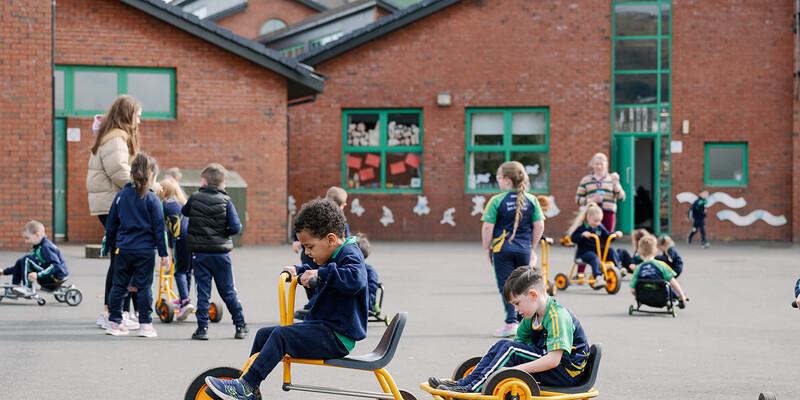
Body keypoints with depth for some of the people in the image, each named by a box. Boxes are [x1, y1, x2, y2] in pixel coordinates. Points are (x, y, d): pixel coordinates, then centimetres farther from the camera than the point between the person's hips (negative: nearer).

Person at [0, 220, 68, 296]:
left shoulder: (46, 247, -17)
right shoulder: (37, 247, 11)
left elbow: (56, 265, -28)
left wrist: (38, 275, -35)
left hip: (56, 279, -10)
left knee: (26, 259, -18)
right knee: (20, 262, 14)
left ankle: (28, 289, -15)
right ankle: (14, 288, 15)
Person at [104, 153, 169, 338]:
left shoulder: (121, 196, 4)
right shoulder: (152, 200, -6)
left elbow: (111, 224, 10)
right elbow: (159, 229, -5)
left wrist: (111, 244, 22)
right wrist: (163, 253, -1)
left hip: (123, 250, 3)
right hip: (145, 251, -3)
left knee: (119, 286, 10)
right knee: (144, 287, 3)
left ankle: (114, 322, 14)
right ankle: (145, 324, 4)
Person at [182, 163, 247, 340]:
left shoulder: (195, 198, -3)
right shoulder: (225, 201, -5)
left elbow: (184, 212, 17)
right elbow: (236, 227, -11)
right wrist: (224, 231, 7)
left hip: (199, 253, 0)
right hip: (221, 253, 0)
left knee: (203, 291, 4)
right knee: (228, 291, 10)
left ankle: (202, 327, -1)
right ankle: (240, 326, 16)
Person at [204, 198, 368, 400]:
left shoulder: (350, 256, -13)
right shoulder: (334, 257, 17)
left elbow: (355, 279, -36)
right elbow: (316, 278, 38)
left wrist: (321, 274, -33)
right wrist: (299, 271, 20)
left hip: (338, 336, -11)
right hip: (323, 326, 11)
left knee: (281, 336, -26)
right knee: (264, 334, 8)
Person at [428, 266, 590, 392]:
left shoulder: (558, 316, -21)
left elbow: (554, 359, -29)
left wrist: (517, 369, -26)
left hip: (568, 373, -9)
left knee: (509, 348, -20)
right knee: (501, 346, 1)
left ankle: (473, 389, -22)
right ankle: (464, 383, -5)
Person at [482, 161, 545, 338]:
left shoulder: (496, 201, -9)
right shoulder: (531, 200, 1)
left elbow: (487, 227, -10)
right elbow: (539, 226, 1)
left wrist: (487, 248, 2)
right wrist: (532, 247, 13)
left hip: (502, 248, -4)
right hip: (524, 249, 4)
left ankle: (511, 323, -4)